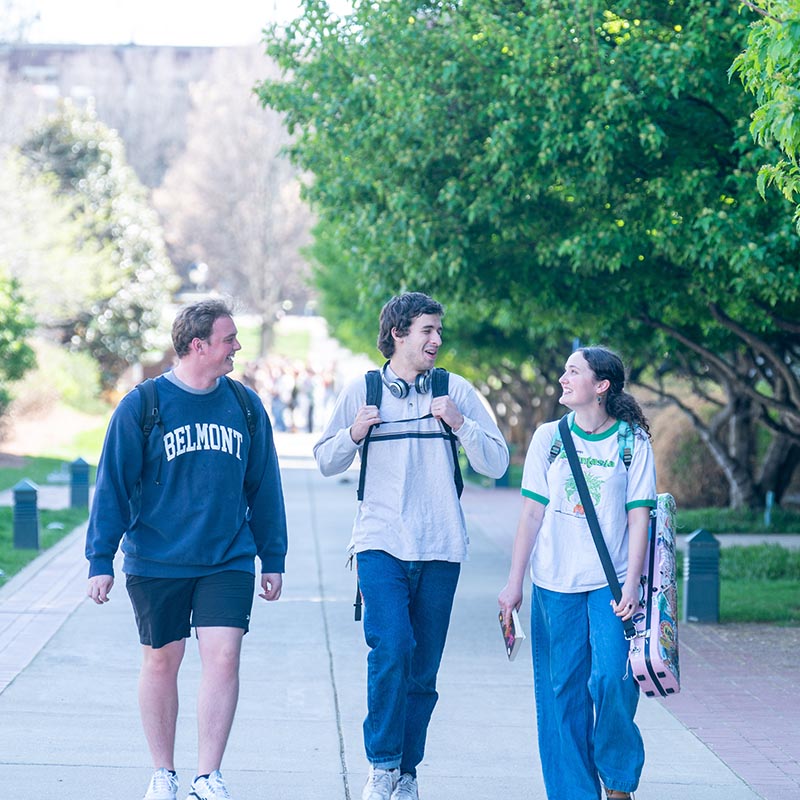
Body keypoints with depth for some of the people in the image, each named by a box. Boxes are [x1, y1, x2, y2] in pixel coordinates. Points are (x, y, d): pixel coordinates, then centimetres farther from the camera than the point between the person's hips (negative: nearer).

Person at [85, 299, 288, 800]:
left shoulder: (246, 407, 5)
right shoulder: (142, 407, -5)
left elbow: (264, 487, 12)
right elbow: (113, 486, -2)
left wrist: (273, 559, 12)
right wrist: (101, 560, -6)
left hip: (228, 562, 2)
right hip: (156, 563, -1)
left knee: (223, 659, -9)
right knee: (161, 662, 8)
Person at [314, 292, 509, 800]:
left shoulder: (456, 391, 5)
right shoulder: (362, 391, 6)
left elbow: (496, 464, 3)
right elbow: (327, 463, 13)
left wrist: (460, 424, -13)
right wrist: (353, 434, -7)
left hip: (440, 548, 1)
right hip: (381, 543, -1)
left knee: (423, 668, 5)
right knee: (392, 647, -20)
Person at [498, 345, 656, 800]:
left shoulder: (633, 442, 0)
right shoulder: (549, 438, 5)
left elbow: (639, 517, -2)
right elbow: (532, 513, 6)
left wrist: (631, 585, -10)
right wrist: (515, 583, 3)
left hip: (611, 580, -2)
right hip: (555, 582, 2)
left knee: (612, 680, -15)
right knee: (562, 690, 2)